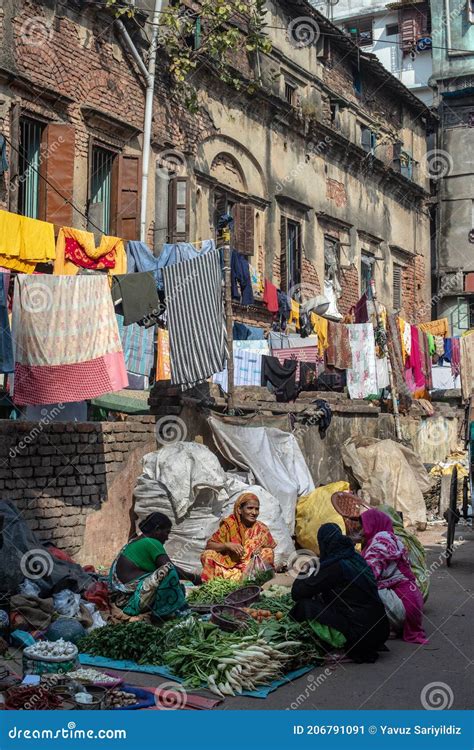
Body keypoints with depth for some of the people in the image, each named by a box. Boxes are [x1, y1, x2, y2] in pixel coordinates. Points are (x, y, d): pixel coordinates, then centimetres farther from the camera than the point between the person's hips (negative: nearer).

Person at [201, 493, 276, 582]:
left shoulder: (262, 529, 2)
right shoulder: (229, 525, -2)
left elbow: (269, 555, 9)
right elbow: (209, 545, -5)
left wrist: (261, 551, -13)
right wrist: (227, 545, -20)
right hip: (229, 566, -1)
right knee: (208, 555, -22)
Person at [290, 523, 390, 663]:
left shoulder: (333, 566, -14)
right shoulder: (356, 558, 9)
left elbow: (297, 593, -7)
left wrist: (301, 578, 13)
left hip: (359, 635, -8)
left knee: (306, 604, -5)